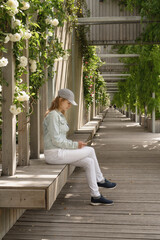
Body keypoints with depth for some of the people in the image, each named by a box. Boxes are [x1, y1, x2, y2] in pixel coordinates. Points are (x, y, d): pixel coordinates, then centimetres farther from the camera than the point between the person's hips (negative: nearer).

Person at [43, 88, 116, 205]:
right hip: (54, 154, -9)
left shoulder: (60, 115, 17)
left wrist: (75, 144, 5)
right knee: (90, 150, -9)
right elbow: (56, 140, -20)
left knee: (89, 162, -1)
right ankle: (100, 180, 7)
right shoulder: (53, 115, -15)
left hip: (60, 151, 9)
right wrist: (75, 145, -14)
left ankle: (96, 196, 5)